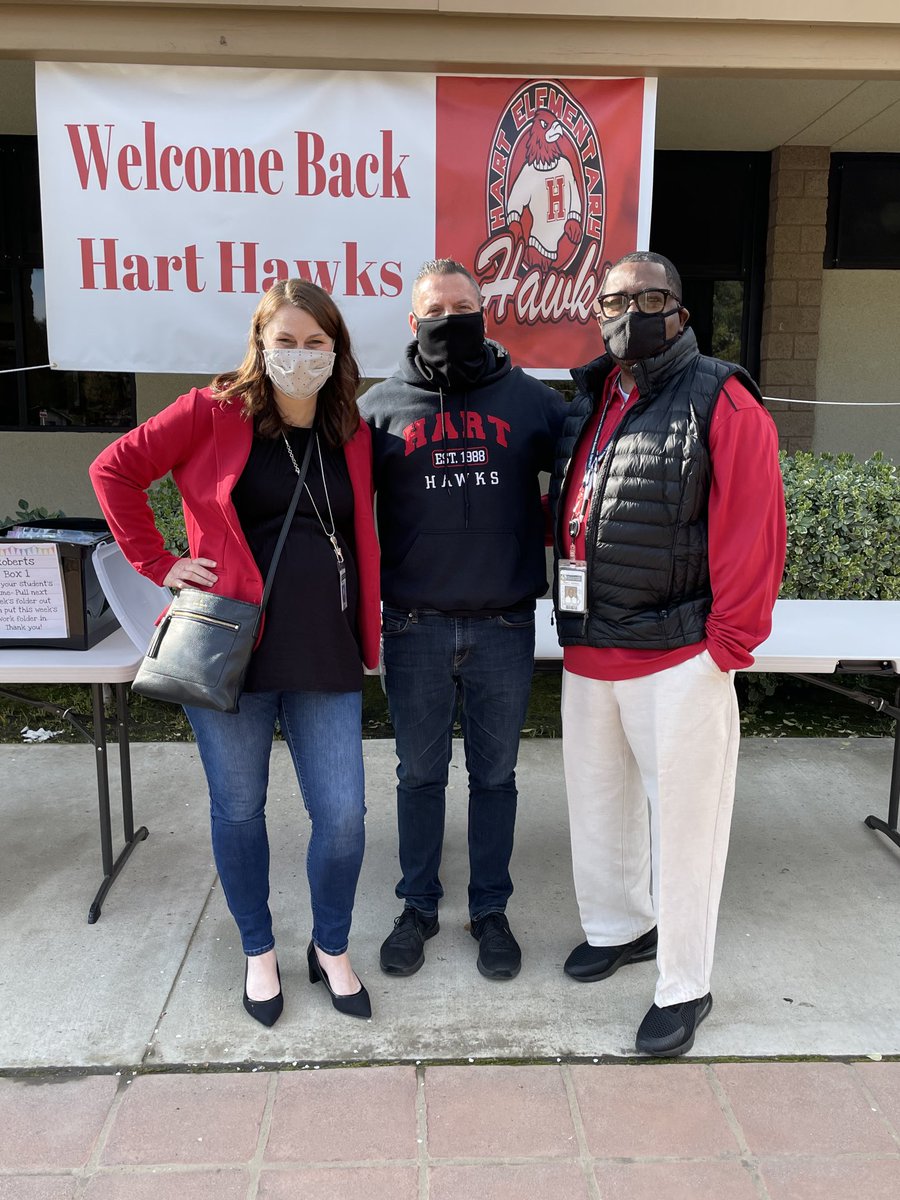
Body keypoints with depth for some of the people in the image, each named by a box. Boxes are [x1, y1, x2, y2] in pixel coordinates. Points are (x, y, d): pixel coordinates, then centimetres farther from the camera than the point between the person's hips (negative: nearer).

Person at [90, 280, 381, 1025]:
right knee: (239, 808, 11)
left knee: (342, 814, 2)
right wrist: (159, 564, -5)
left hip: (327, 658, 2)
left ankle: (332, 949, 29)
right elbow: (116, 470, -1)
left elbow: (365, 536, 16)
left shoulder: (354, 435, 7)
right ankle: (259, 951, 35)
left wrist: (370, 626, 5)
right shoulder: (215, 412, -2)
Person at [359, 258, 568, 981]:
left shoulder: (530, 400, 3)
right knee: (420, 775, 13)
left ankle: (491, 910, 30)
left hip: (505, 628, 0)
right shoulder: (381, 406, 3)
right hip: (414, 630, 0)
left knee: (495, 776, 13)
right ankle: (418, 907, 31)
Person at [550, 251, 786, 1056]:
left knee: (682, 816, 4)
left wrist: (725, 645, -13)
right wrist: (571, 613, 11)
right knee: (597, 800, 19)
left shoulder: (721, 402, -9)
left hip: (679, 661, -7)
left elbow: (753, 533, -14)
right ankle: (619, 926, 42)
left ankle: (685, 987, 22)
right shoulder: (589, 403, 12)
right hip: (587, 656, 7)